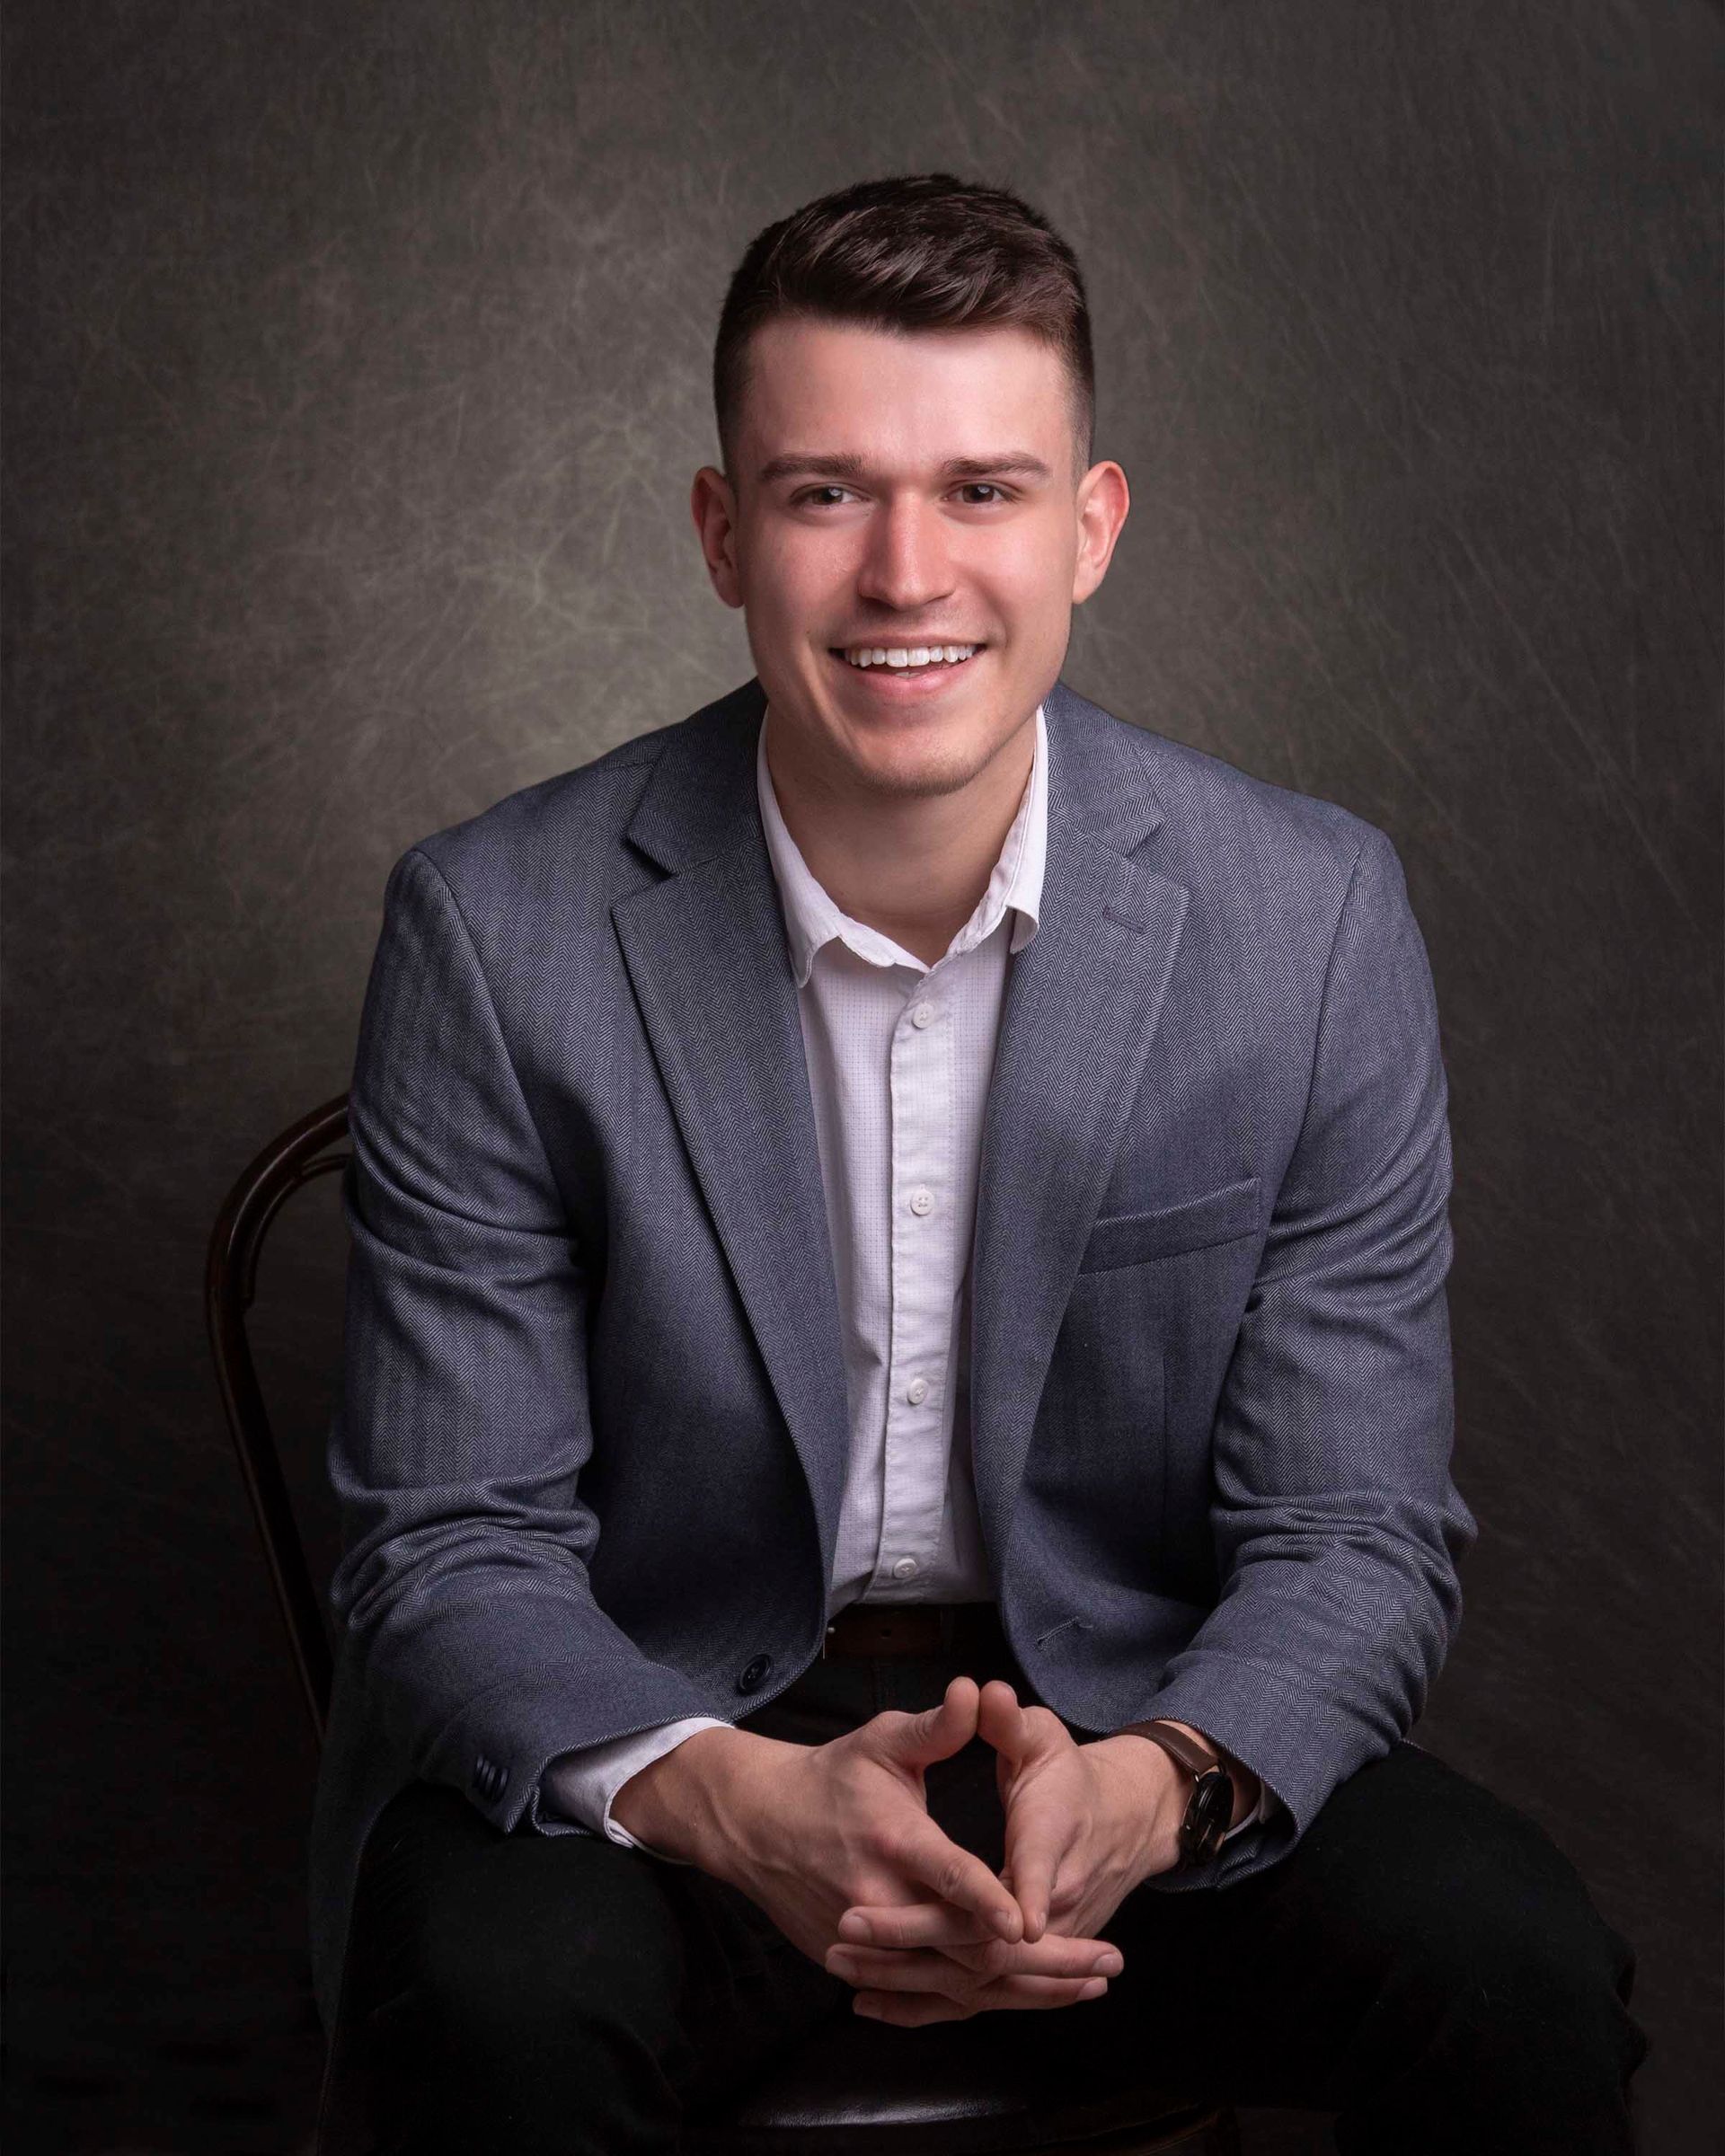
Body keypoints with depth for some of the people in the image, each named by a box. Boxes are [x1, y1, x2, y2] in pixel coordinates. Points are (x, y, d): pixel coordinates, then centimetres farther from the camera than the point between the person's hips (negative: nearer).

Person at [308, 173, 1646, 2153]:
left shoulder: (1316, 918, -8)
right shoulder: (495, 934, -12)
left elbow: (1354, 1537, -5)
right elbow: (451, 1549, -10)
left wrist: (1150, 1788, -27)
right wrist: (740, 1803, -30)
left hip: (1126, 1721, 2)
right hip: (654, 1731, -1)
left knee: (1514, 1977, -23)